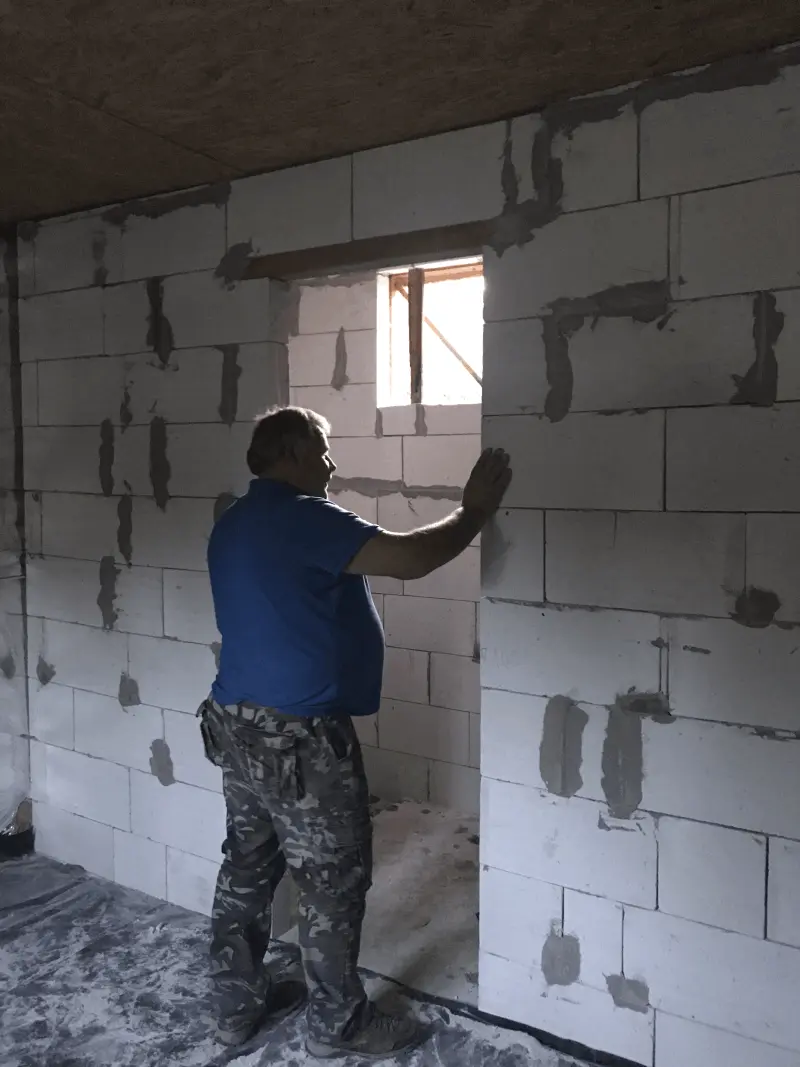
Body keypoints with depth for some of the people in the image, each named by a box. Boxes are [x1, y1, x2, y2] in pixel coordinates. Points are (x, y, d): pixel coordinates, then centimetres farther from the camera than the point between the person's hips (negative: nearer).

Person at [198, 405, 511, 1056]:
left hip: (237, 727, 10)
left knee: (247, 869, 20)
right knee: (334, 884, 8)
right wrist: (475, 511, -10)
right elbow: (409, 559, -25)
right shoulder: (302, 518, -19)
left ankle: (238, 1005, 35)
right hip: (301, 741, -9)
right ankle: (337, 1024, 24)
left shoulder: (234, 525, 10)